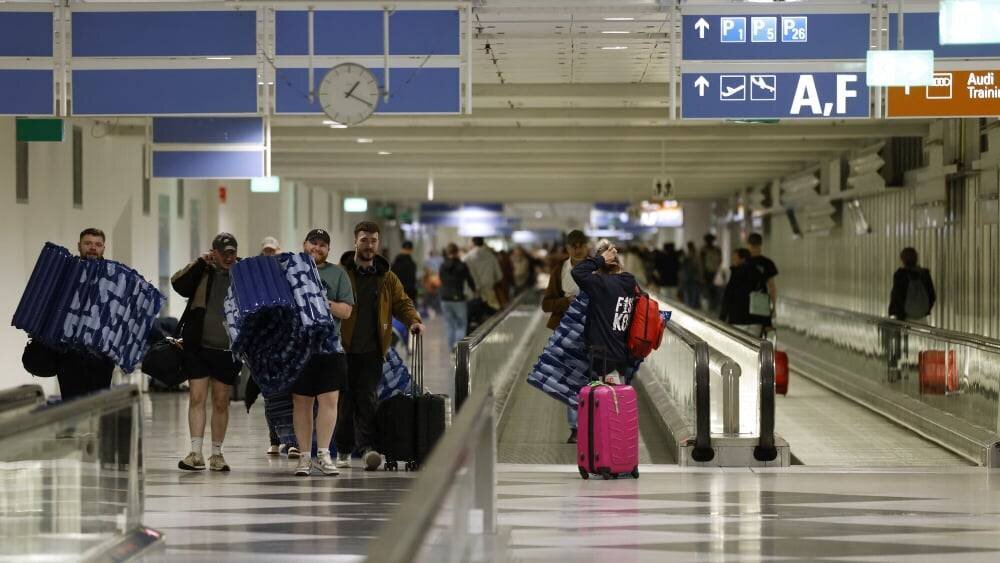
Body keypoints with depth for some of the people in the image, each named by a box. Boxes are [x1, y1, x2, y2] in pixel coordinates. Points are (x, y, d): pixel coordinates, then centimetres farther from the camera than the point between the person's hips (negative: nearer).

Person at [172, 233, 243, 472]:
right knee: (197, 398, -4)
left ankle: (217, 454, 14)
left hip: (227, 351, 0)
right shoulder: (202, 273, 4)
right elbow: (178, 284, -10)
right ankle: (196, 453, -4)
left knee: (221, 402, 7)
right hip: (198, 347, 0)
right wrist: (200, 262, -14)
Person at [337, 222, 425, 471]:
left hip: (372, 350, 1)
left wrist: (413, 320, -7)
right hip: (343, 349, -1)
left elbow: (401, 302, 14)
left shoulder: (387, 277, 11)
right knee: (344, 400, 2)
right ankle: (343, 450, 13)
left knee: (367, 398, -8)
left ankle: (368, 448, -14)